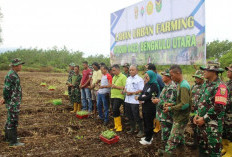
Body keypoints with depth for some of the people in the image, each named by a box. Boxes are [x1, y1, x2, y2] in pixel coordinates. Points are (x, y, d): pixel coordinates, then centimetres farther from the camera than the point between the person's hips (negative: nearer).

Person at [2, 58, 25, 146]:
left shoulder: (12, 74, 13)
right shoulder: (12, 75, -20)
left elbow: (7, 88, 17)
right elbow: (6, 89, -20)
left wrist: (5, 99, 10)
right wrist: (5, 99, -6)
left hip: (14, 102, 10)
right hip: (13, 102, -10)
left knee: (10, 120, 19)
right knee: (13, 121, -5)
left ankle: (8, 137, 31)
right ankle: (13, 141, 2)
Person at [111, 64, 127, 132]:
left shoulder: (123, 77, -10)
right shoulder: (114, 77, 16)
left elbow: (125, 87, -18)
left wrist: (116, 87, -20)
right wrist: (112, 86, 8)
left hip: (119, 96, -8)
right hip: (113, 96, 8)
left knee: (115, 110, -15)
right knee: (115, 111, 11)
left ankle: (119, 126, -2)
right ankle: (116, 126, 20)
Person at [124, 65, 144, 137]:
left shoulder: (139, 79, -10)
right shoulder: (128, 79, 14)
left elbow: (141, 90, -16)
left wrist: (132, 93, -18)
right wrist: (126, 91, -2)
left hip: (135, 101, -8)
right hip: (127, 100, 8)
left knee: (137, 116, -2)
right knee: (129, 116, 17)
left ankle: (141, 130, 12)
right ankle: (132, 129, 33)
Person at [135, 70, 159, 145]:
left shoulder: (154, 86, -15)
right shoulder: (146, 84, 10)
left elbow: (149, 97, -20)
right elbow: (142, 93, 12)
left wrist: (139, 98, -12)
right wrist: (141, 97, -11)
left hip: (150, 108, -8)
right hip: (145, 107, 8)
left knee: (149, 123, 1)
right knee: (145, 122, 15)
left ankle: (148, 140, 12)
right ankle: (148, 136, 30)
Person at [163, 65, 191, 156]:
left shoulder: (183, 86, -18)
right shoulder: (180, 84, 11)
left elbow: (185, 104, -25)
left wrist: (170, 109, -17)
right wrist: (172, 104, 5)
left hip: (180, 119, -10)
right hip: (180, 117, 10)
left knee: (172, 141, -9)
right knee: (180, 139, 18)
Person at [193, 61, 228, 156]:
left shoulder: (220, 86, -15)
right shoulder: (206, 84, 12)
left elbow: (219, 107, -21)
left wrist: (204, 119, -17)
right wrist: (197, 115, 8)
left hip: (213, 124, -8)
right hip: (202, 123, 8)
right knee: (202, 147, 18)